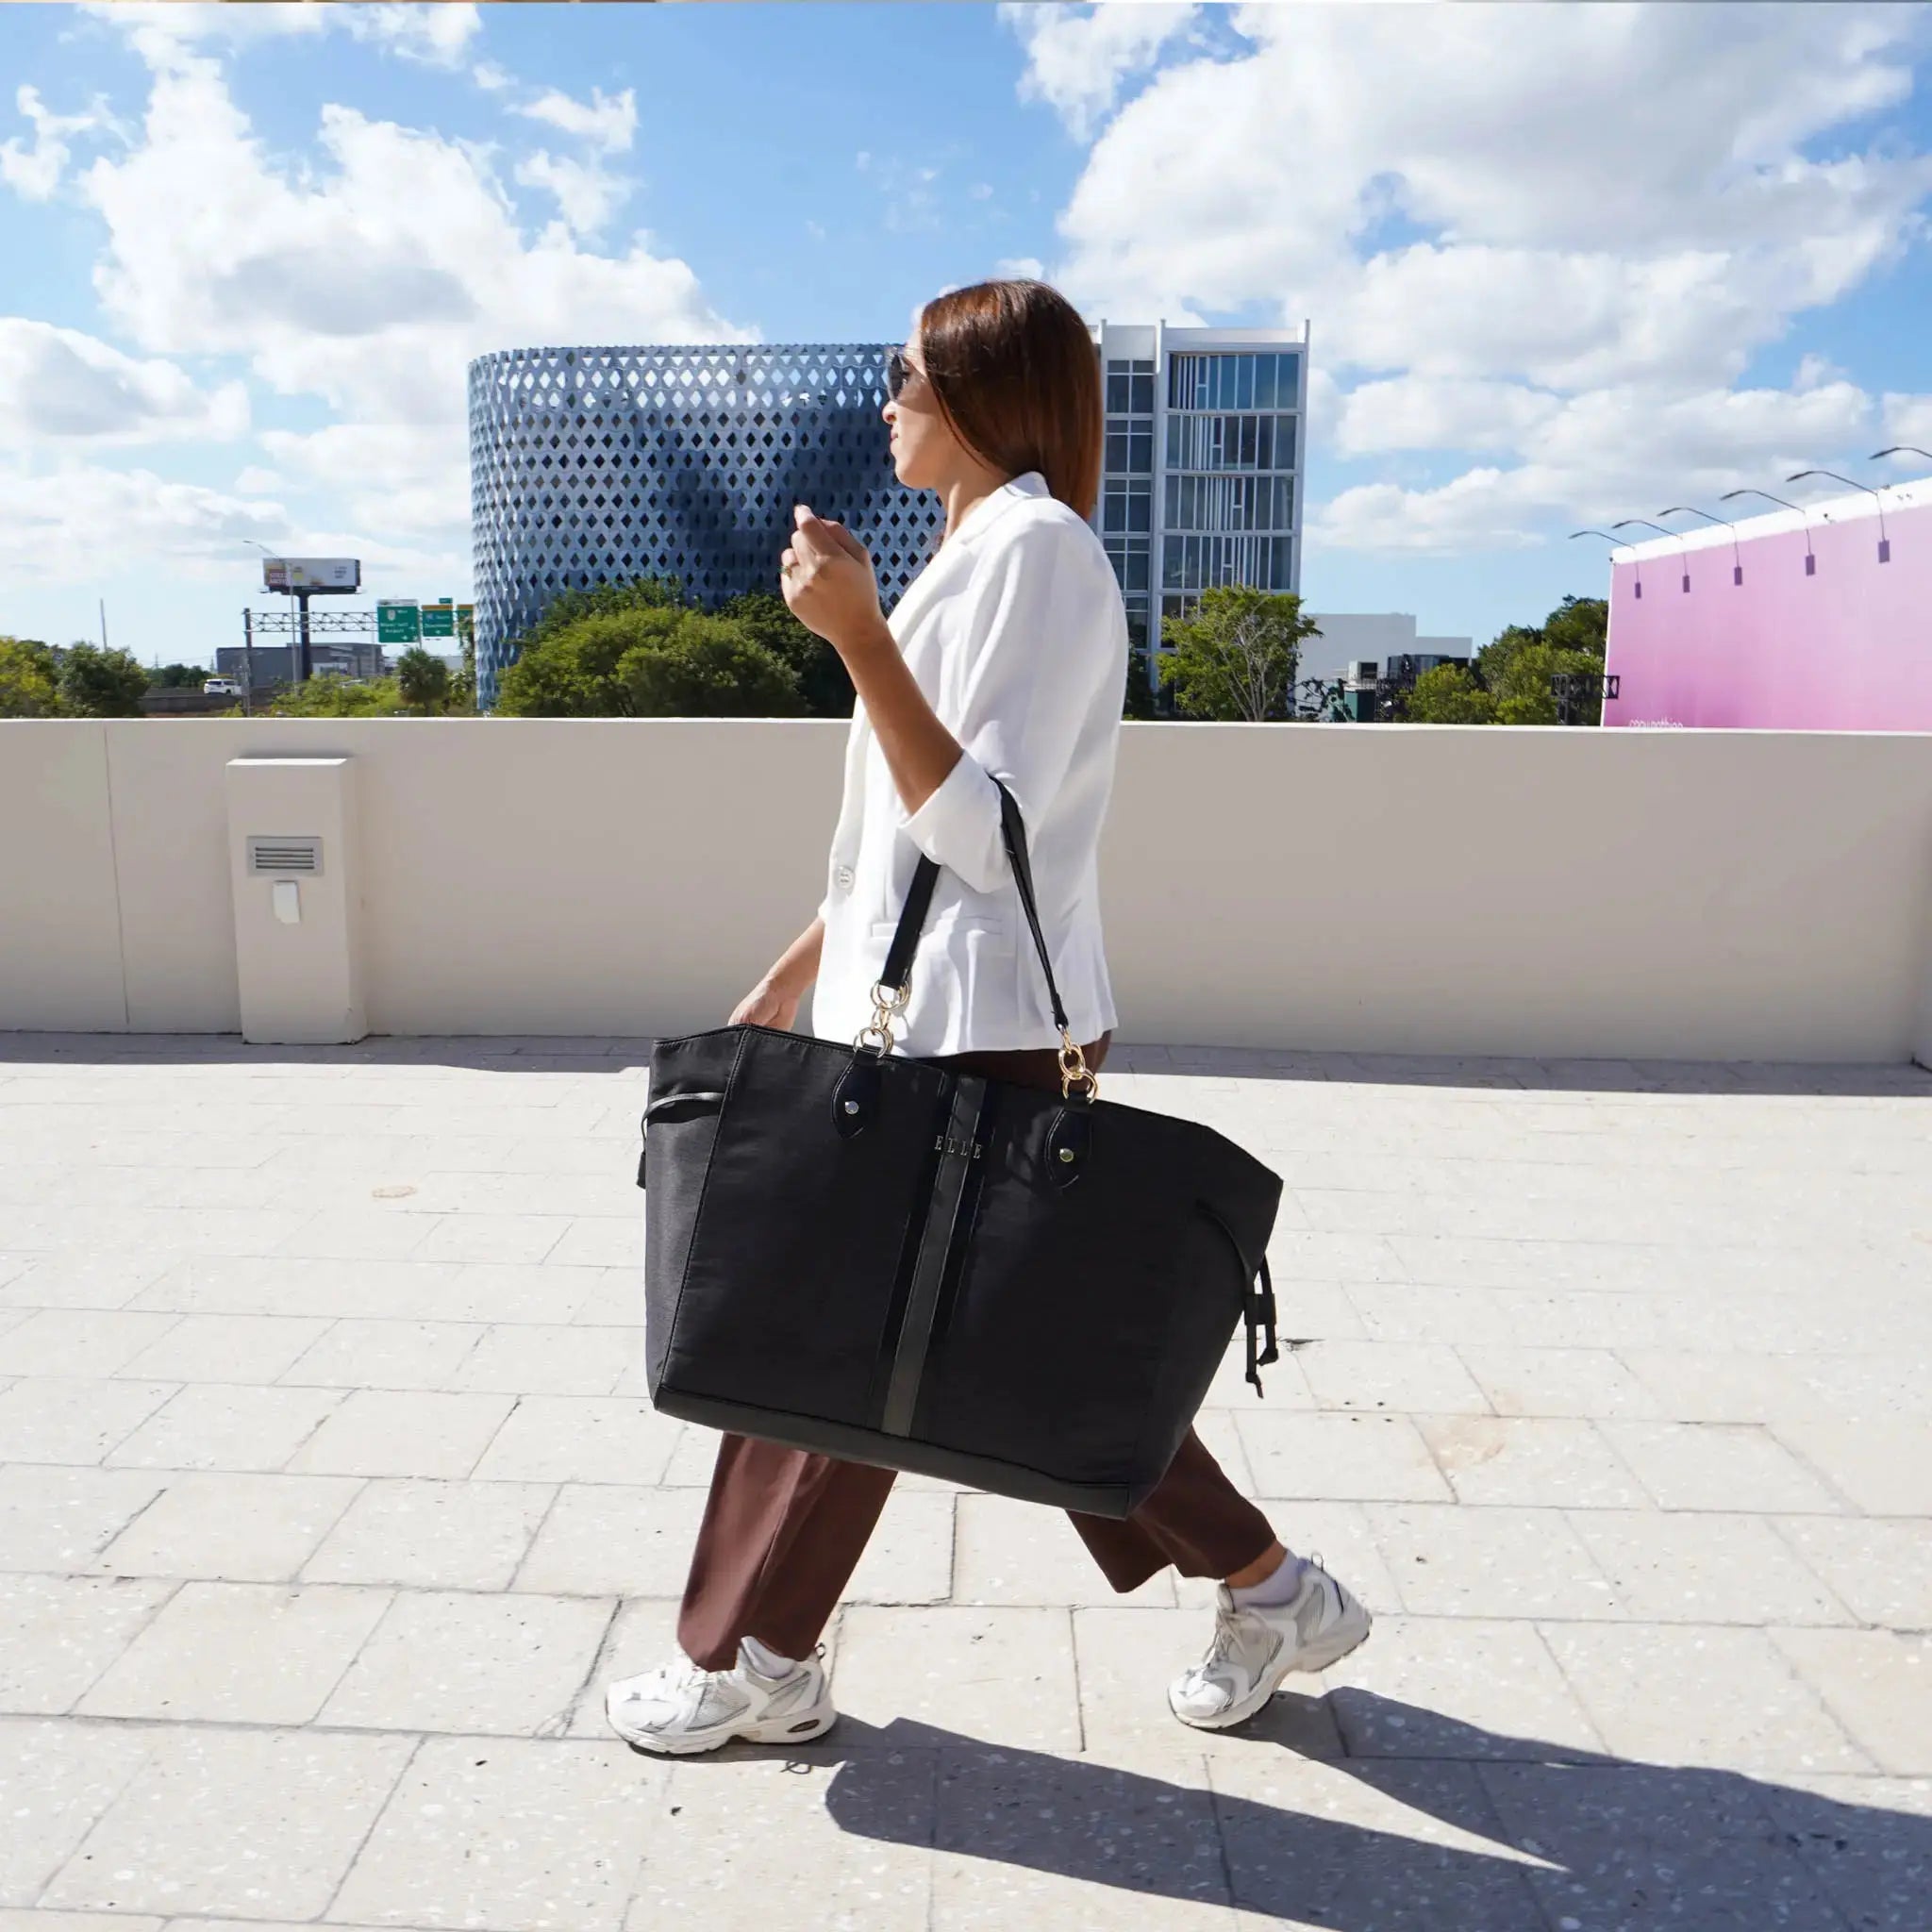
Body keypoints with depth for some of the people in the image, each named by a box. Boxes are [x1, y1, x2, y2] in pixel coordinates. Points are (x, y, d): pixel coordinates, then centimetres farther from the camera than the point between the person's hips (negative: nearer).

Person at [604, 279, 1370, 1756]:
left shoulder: (1036, 548, -12)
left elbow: (986, 833, -22)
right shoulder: (981, 554, 19)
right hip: (926, 1018, 10)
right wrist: (787, 982, 21)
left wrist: (859, 637, -25)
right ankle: (1271, 1590, 29)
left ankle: (754, 1668, 24)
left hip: (977, 1034, -10)